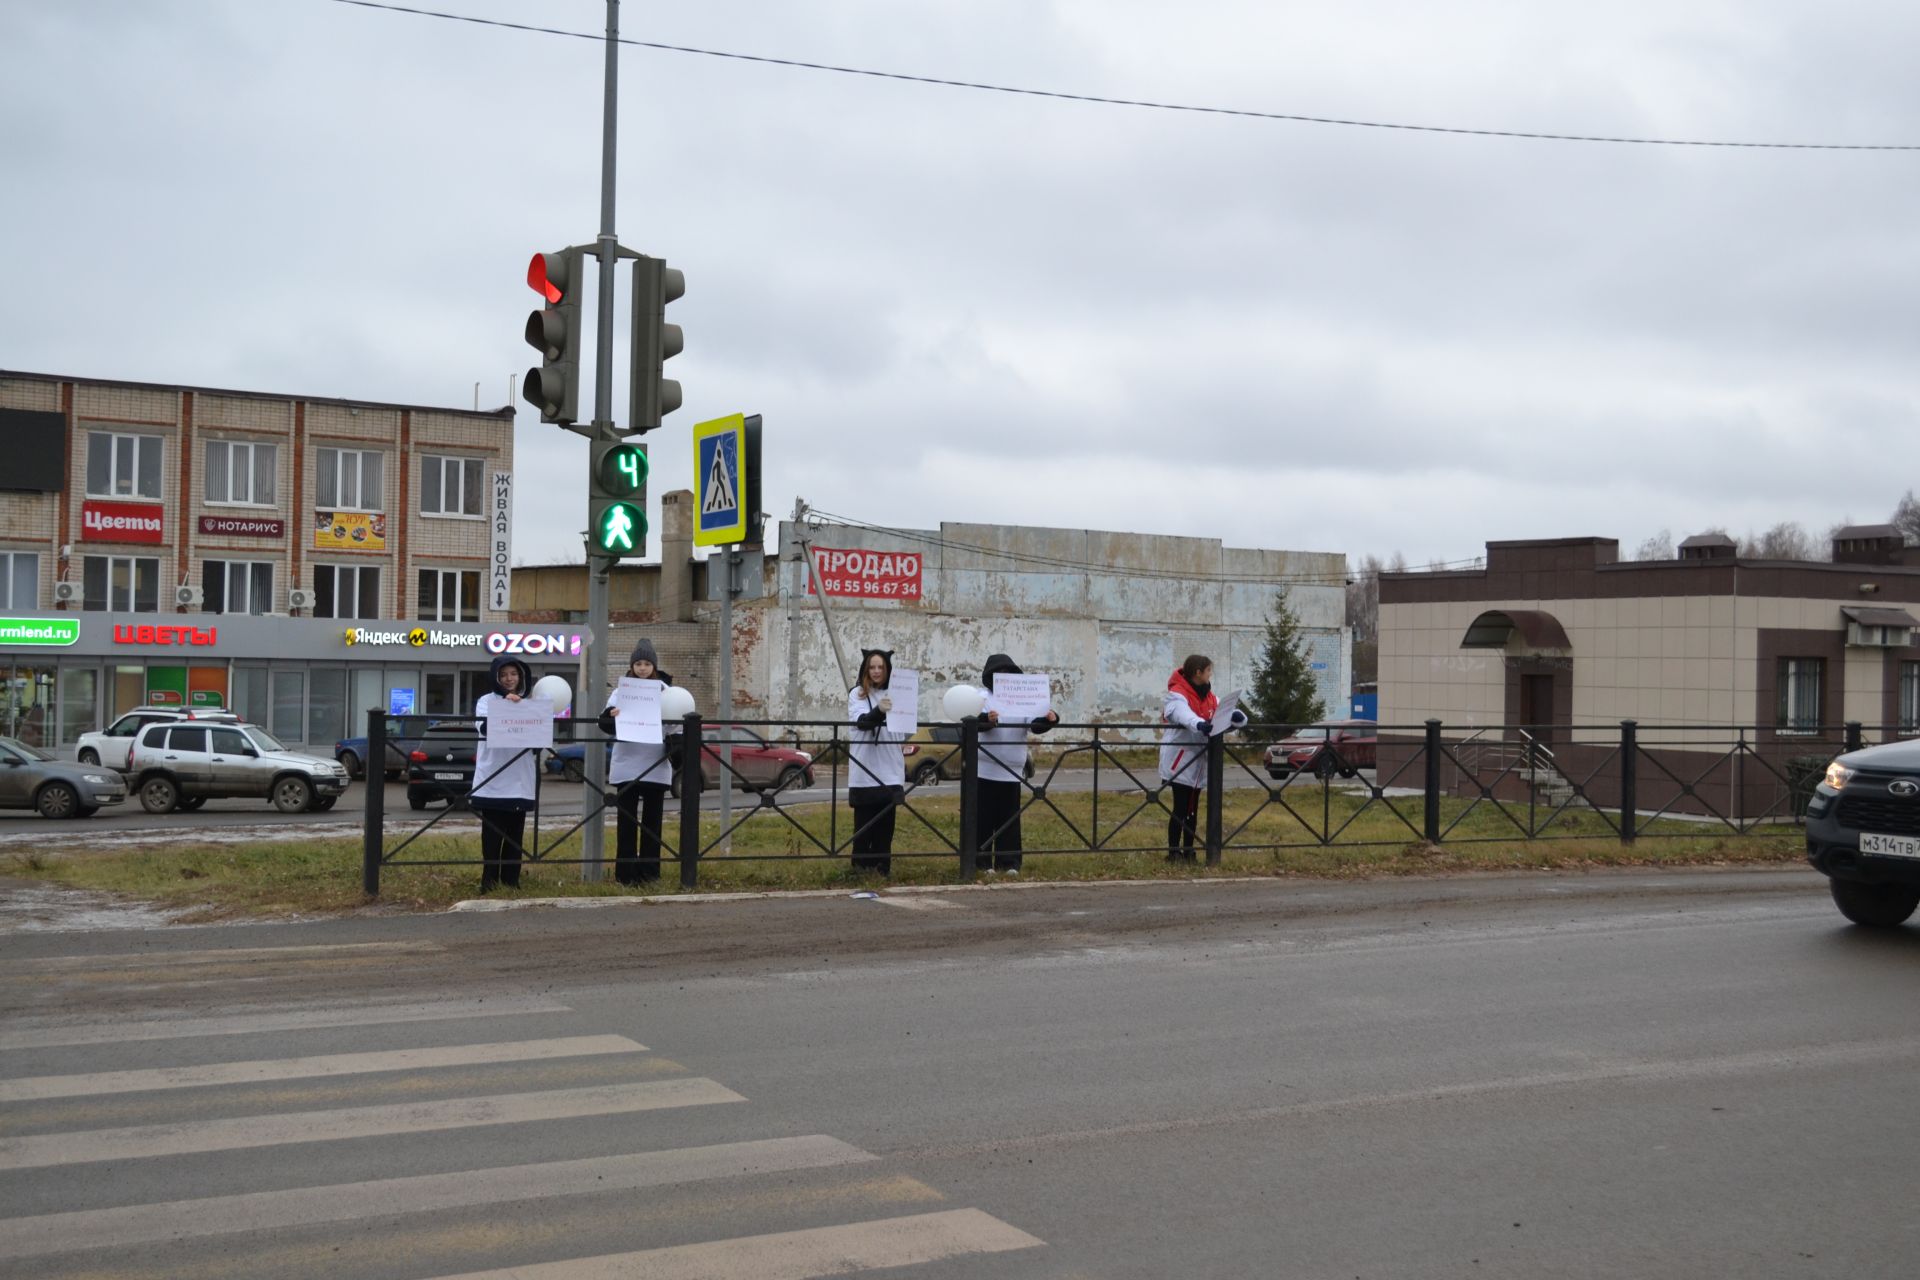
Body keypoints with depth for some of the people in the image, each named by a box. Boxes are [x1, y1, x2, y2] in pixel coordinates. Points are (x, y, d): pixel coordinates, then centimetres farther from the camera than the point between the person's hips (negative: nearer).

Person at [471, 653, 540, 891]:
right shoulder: (486, 701, 1)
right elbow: (485, 727, -18)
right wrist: (505, 705, -28)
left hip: (520, 780, 4)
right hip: (493, 779, -4)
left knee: (515, 832, 7)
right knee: (492, 832, -1)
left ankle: (511, 879, 13)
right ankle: (490, 879, 4)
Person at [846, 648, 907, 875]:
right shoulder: (857, 694, 0)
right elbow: (862, 721, -18)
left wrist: (903, 760, 15)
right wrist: (878, 711, -38)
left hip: (889, 769, 3)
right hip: (865, 768, -3)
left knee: (886, 818, 4)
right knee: (864, 818, 2)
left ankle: (882, 863, 10)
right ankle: (861, 864, 9)